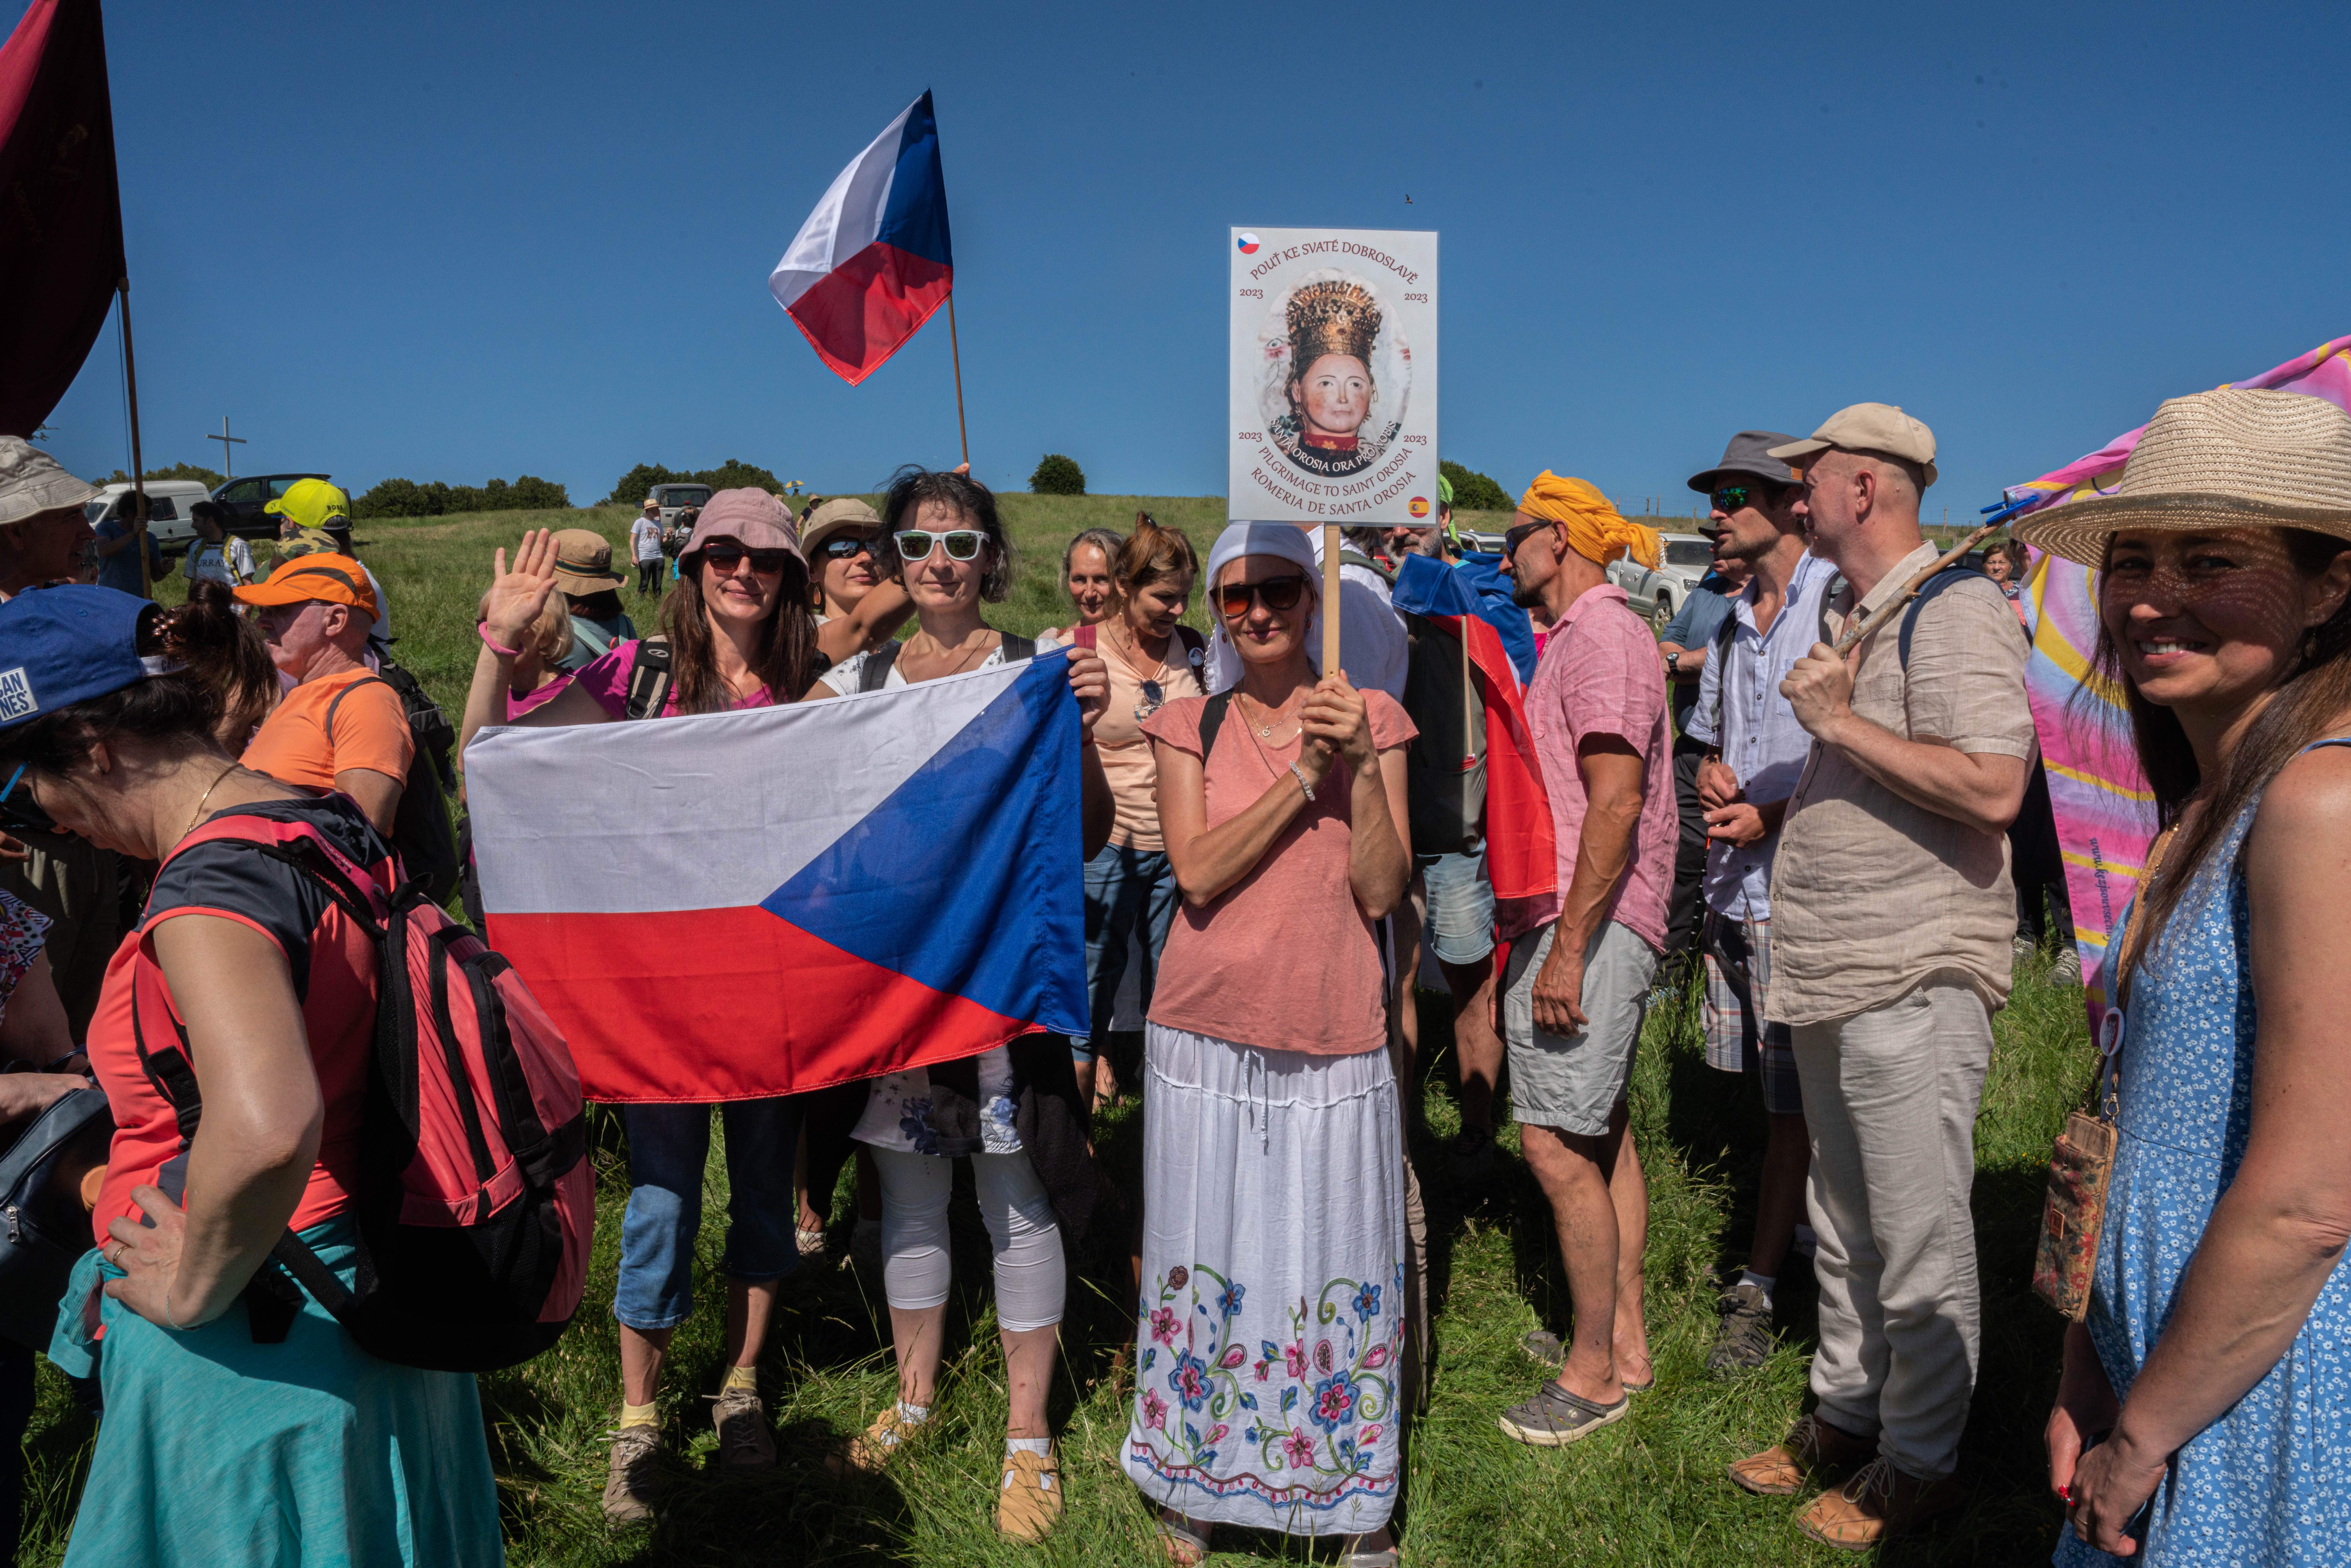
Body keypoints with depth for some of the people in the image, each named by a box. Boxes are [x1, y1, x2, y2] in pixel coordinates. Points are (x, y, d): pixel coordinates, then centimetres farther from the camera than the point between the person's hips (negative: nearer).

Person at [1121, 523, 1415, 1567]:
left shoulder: (1372, 721, 4)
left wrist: (1363, 767, -16)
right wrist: (1304, 774, -16)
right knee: (1209, 1261, 9)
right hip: (1208, 1034, 1)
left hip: (1334, 1041, 0)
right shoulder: (1188, 727, 5)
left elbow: (1383, 889, -4)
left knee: (1341, 1267, 6)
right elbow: (1198, 872, -10)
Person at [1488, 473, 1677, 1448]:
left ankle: (1593, 1373, 3)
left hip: (1588, 927, -11)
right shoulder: (1579, 638, 20)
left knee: (1557, 1141, -8)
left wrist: (1568, 947, -24)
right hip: (1579, 925, 11)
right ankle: (1625, 1343, 24)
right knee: (1601, 1131, 14)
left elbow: (1616, 801, -22)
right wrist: (1538, 933, 20)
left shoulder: (1602, 635, -12)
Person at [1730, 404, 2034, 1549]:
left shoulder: (1955, 609, -13)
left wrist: (1840, 723, -20)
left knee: (1920, 1241, 3)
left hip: (1915, 982, -9)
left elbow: (1993, 787, -25)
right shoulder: (1854, 617, 17)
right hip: (1835, 979, 9)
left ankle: (1919, 1462, 18)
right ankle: (1845, 1417, 33)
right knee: (1845, 1224, 19)